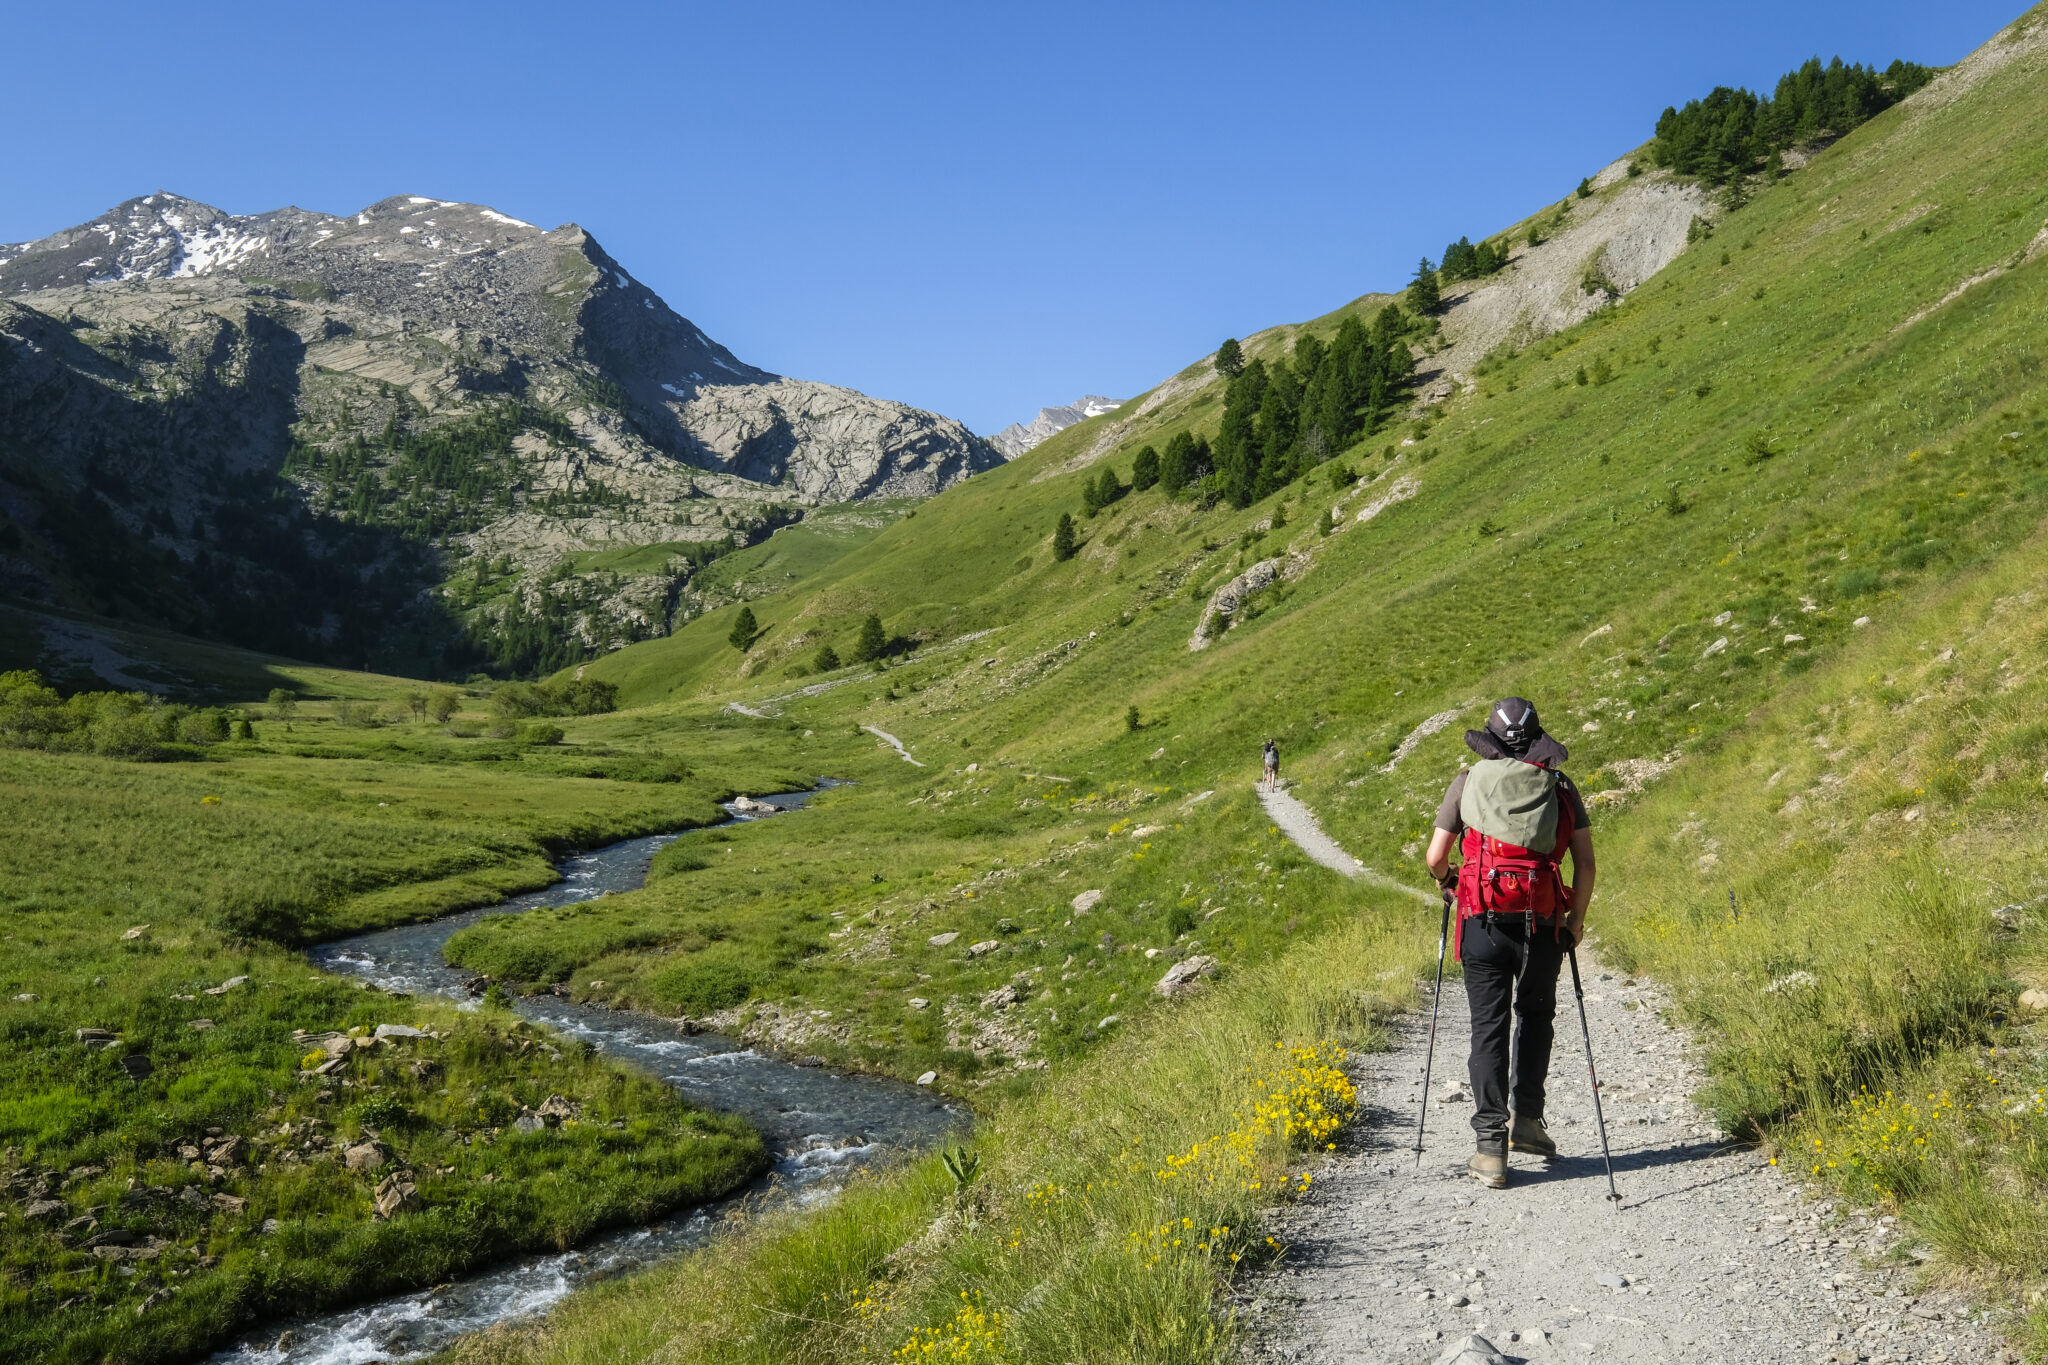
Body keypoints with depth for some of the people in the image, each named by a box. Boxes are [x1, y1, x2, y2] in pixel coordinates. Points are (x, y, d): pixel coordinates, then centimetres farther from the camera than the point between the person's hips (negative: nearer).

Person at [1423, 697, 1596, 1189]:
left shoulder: (1467, 782, 8)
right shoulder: (1561, 787, 10)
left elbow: (1435, 858, 7)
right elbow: (1585, 861, 5)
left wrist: (1448, 881, 28)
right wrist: (1577, 917, 17)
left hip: (1483, 919, -1)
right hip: (1541, 921, 1)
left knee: (1488, 1026, 4)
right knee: (1535, 1015, 23)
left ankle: (1491, 1147, 0)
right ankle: (1526, 1116, 16)